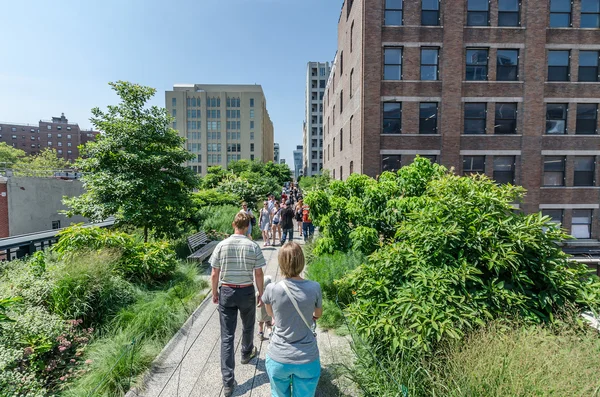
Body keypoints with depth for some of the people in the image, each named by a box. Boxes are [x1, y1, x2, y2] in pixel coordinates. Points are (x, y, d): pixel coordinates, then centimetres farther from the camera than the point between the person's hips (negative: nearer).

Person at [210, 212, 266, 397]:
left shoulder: (221, 245, -9)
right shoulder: (253, 246, -13)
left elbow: (214, 274, -4)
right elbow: (259, 274, -9)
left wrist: (215, 293, 10)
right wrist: (261, 294, 5)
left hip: (226, 292, 1)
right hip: (247, 292, 0)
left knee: (227, 336, 9)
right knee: (248, 326, 26)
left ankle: (228, 382, 13)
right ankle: (247, 353, 52)